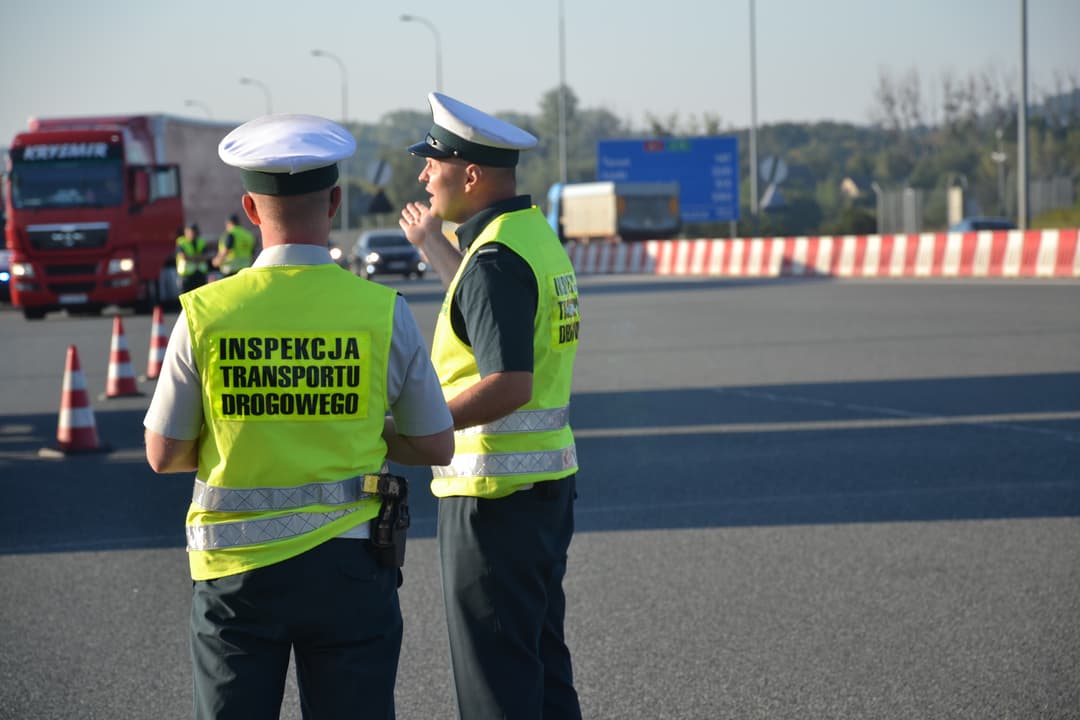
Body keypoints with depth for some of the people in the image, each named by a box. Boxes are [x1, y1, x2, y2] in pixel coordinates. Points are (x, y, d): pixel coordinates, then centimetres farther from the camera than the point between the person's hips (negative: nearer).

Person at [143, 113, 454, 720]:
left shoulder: (205, 313, -6)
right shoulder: (383, 312, -6)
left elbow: (164, 455, 2)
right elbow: (437, 447, 3)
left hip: (234, 568, 0)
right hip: (346, 566, 0)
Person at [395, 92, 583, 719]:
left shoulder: (496, 257, -19)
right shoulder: (537, 234, 11)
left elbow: (507, 386, -27)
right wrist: (434, 247, 39)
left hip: (496, 494, -10)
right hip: (549, 479, 10)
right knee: (543, 660, 17)